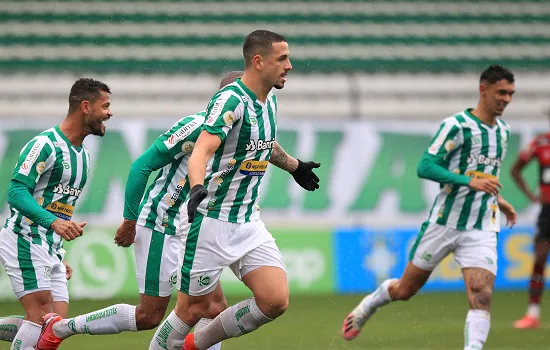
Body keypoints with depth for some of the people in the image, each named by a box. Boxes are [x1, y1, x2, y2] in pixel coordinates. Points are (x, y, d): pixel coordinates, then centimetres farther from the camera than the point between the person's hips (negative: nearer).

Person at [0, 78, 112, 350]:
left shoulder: (82, 154, 17)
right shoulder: (45, 145, -13)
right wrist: (54, 222, -33)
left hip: (50, 247, 9)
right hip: (24, 240, -9)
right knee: (42, 316, -17)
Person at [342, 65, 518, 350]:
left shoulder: (503, 131, 11)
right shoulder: (457, 125, -12)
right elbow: (425, 167, -21)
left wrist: (498, 200, 23)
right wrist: (470, 182, -29)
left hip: (482, 230, 4)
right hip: (444, 222, -4)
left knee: (481, 297, -18)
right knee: (405, 289, 11)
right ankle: (369, 304, 42)